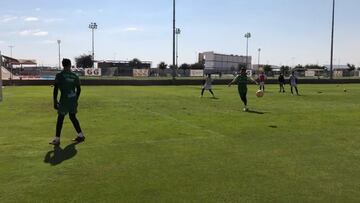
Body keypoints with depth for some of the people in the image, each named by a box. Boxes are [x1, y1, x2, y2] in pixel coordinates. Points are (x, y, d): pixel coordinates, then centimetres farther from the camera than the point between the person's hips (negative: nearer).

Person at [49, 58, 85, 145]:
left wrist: (55, 102, -2)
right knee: (73, 117, 18)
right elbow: (79, 89, 11)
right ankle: (81, 135, 23)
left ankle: (57, 139, 3)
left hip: (64, 100, -5)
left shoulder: (59, 75, -6)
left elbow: (55, 90, -8)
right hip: (73, 100, 5)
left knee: (60, 119, 1)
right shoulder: (74, 76, 6)